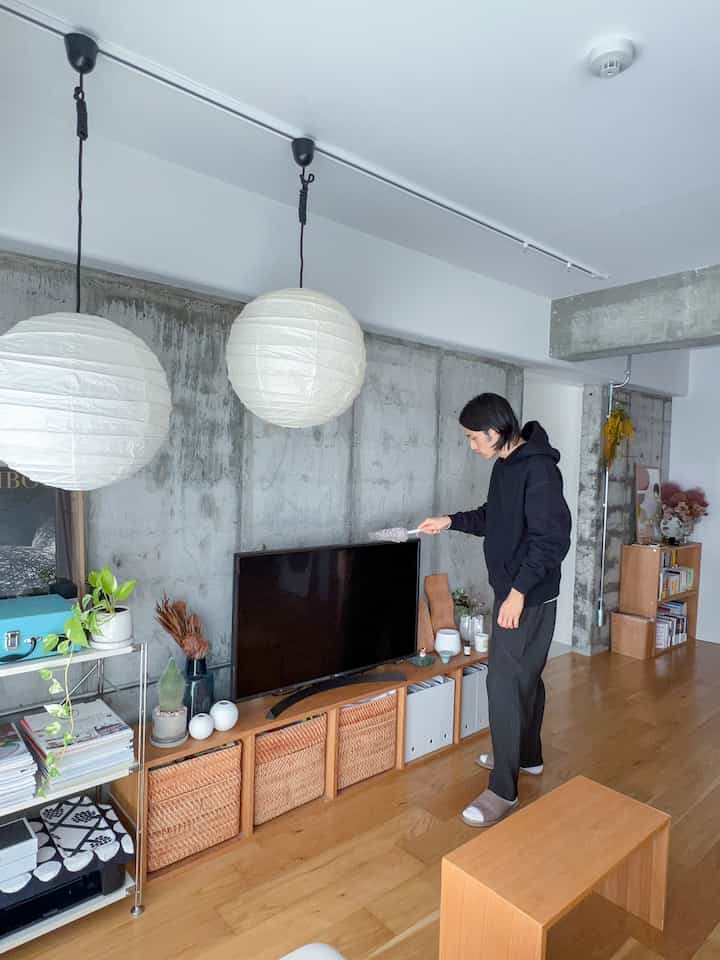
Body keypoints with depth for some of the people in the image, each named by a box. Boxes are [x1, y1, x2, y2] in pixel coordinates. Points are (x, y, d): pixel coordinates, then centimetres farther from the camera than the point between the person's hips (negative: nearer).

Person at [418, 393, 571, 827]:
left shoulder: (539, 468, -21)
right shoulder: (506, 465, 8)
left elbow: (552, 539, -25)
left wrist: (519, 590, -26)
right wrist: (451, 521, 11)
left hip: (530, 597, -9)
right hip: (514, 591, 10)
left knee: (505, 684, -5)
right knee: (525, 677, 21)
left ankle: (504, 791, 7)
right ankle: (528, 756, 39)